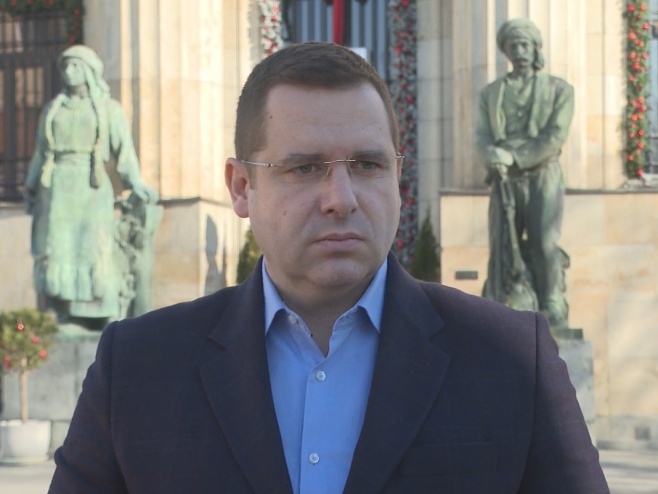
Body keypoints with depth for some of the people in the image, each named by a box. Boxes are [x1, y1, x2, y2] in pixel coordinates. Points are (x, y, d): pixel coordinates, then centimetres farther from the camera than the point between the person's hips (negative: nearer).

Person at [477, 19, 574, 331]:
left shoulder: (559, 89, 7)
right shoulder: (490, 94, 15)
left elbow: (556, 137, -6)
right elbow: (483, 140, 5)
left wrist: (514, 158, -14)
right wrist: (494, 157, -19)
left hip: (543, 178, -2)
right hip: (504, 181, 2)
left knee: (544, 246, -10)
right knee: (504, 247, -5)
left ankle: (553, 316, -7)